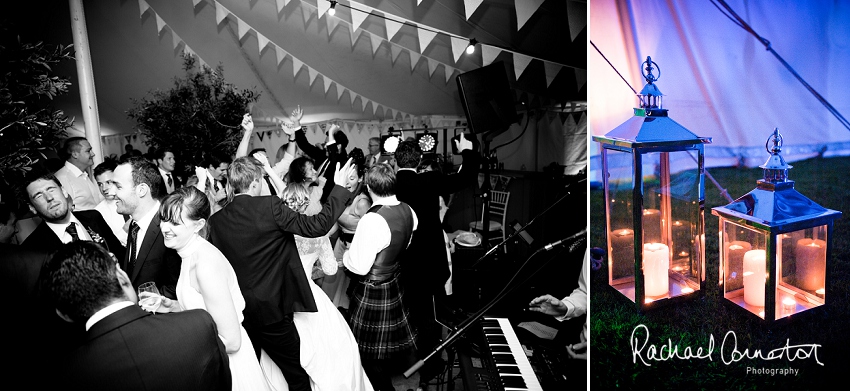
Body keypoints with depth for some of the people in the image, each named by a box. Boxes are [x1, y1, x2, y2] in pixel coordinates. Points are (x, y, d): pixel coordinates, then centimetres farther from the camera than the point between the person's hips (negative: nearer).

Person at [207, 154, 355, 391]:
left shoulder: (216, 220, -2)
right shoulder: (269, 206, -17)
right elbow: (318, 226, -18)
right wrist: (339, 188, -9)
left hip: (236, 315, 6)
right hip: (271, 311, -5)